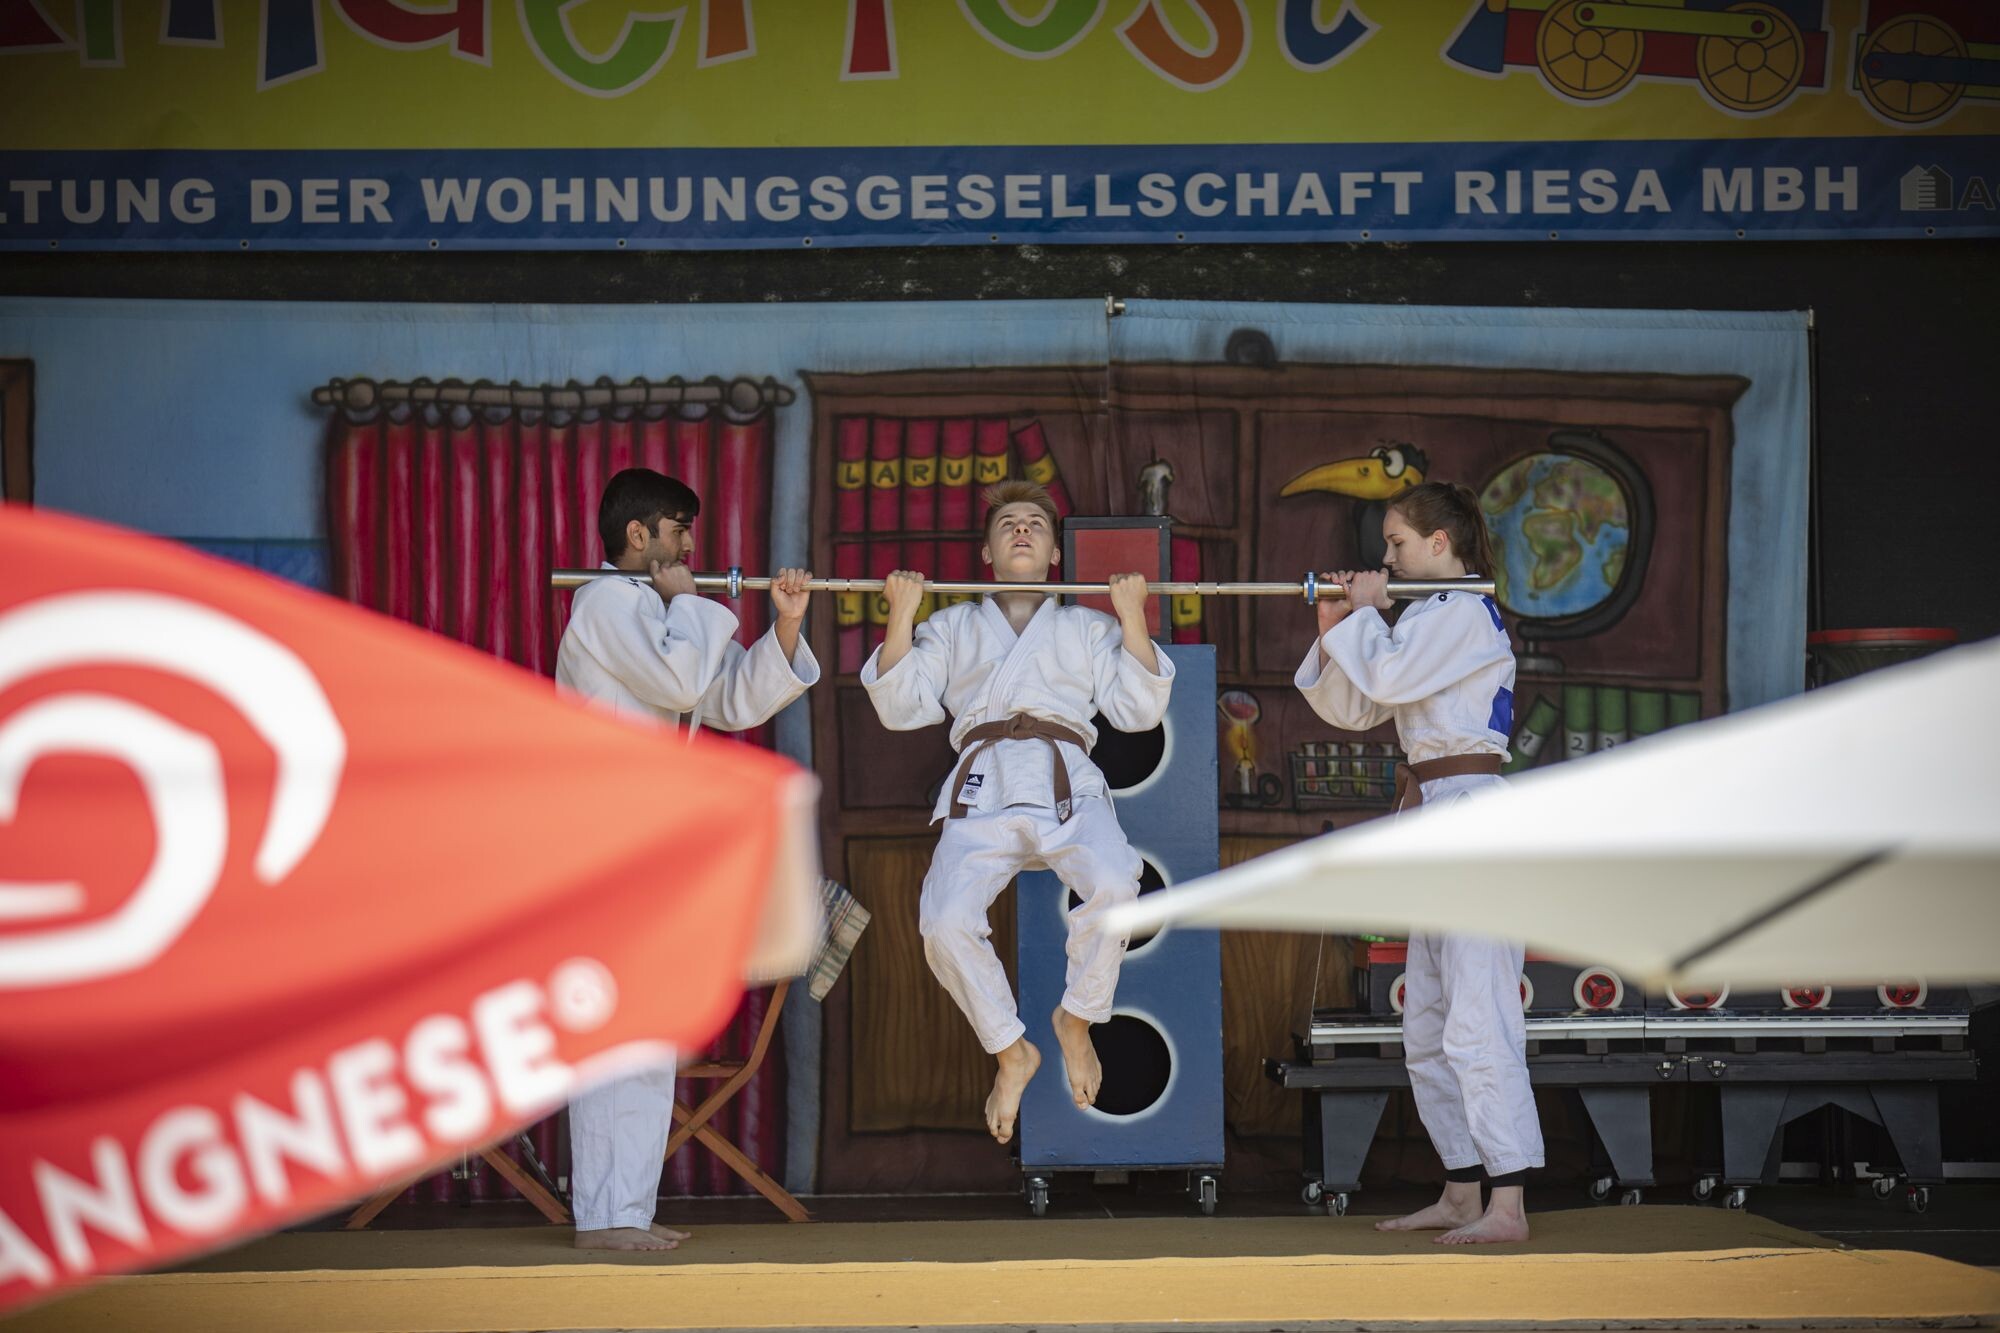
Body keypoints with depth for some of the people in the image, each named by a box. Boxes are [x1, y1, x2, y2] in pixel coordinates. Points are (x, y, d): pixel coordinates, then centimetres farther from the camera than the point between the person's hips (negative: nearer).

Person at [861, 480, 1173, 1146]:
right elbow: (901, 708, 15)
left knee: (1111, 885, -34)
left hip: (1067, 785, -1)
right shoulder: (952, 627, 27)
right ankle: (1010, 1051, -1)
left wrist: (1132, 616, 7)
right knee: (945, 921, -26)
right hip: (983, 786, 1)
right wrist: (901, 617, 6)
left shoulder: (1085, 627, 26)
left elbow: (1138, 710, 15)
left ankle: (1076, 1020, -7)